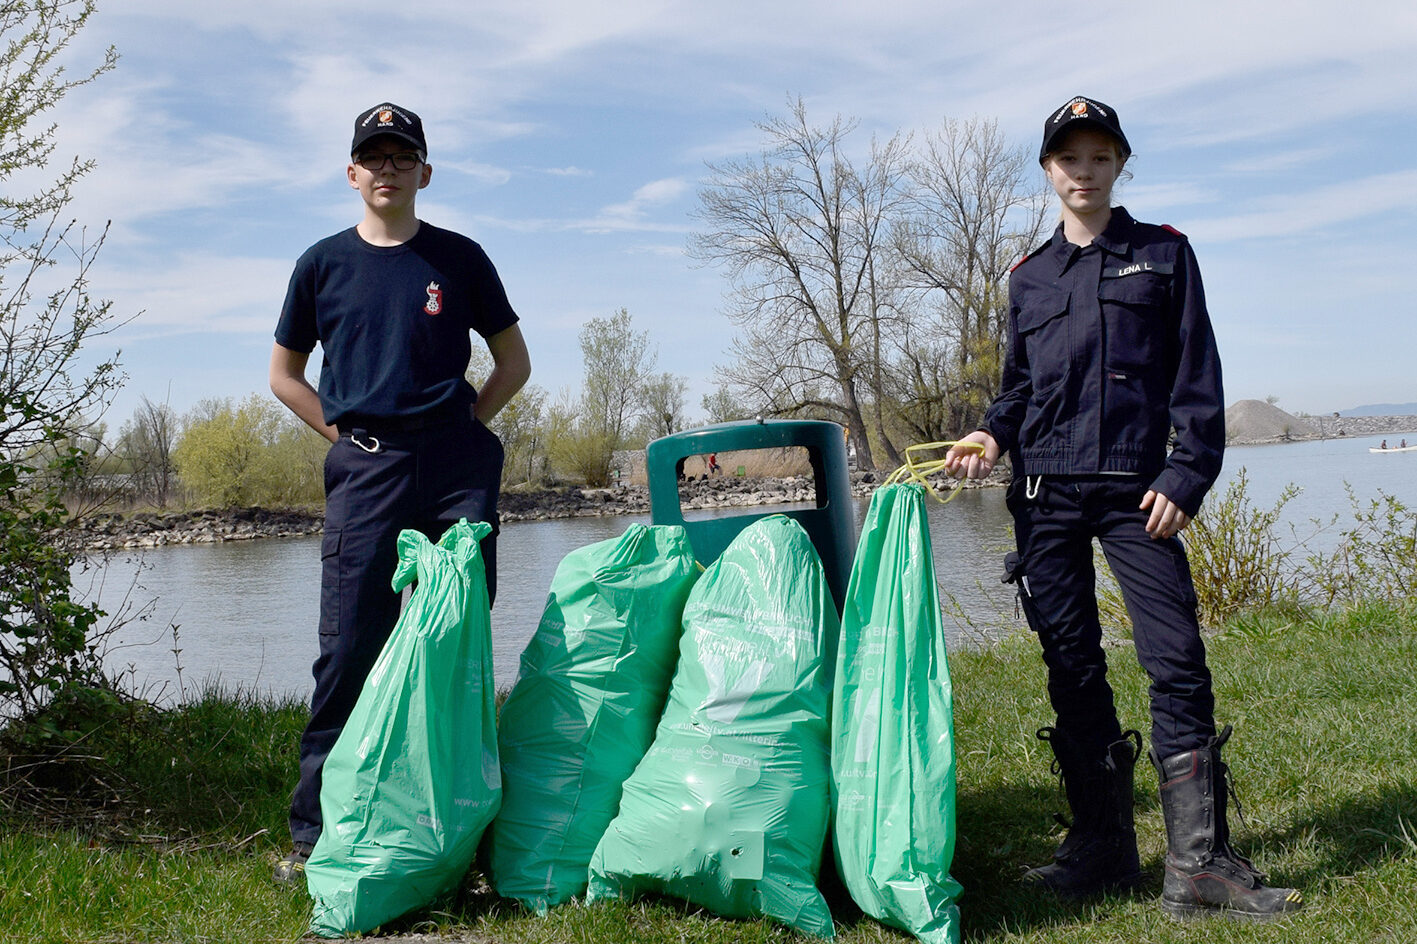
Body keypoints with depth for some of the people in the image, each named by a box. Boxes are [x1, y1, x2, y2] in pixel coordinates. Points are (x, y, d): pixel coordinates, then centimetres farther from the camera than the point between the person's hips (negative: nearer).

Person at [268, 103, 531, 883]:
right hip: (364, 467, 0)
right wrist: (344, 433, 5)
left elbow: (513, 362, 14)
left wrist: (464, 426, 3)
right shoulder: (324, 263, 10)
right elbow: (284, 374, 18)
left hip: (457, 462, 0)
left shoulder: (459, 259, 8)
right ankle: (313, 831, 4)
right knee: (349, 646, -3)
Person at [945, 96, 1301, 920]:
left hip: (1137, 489, -3)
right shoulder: (1029, 277, 17)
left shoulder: (1163, 254, 9)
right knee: (1072, 666, 4)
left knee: (1177, 660, -11)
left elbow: (1196, 375, 4)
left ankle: (1198, 864, -7)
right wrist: (993, 436, 0)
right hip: (1046, 491, 3)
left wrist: (1187, 474, -7)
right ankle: (1103, 845, 13)